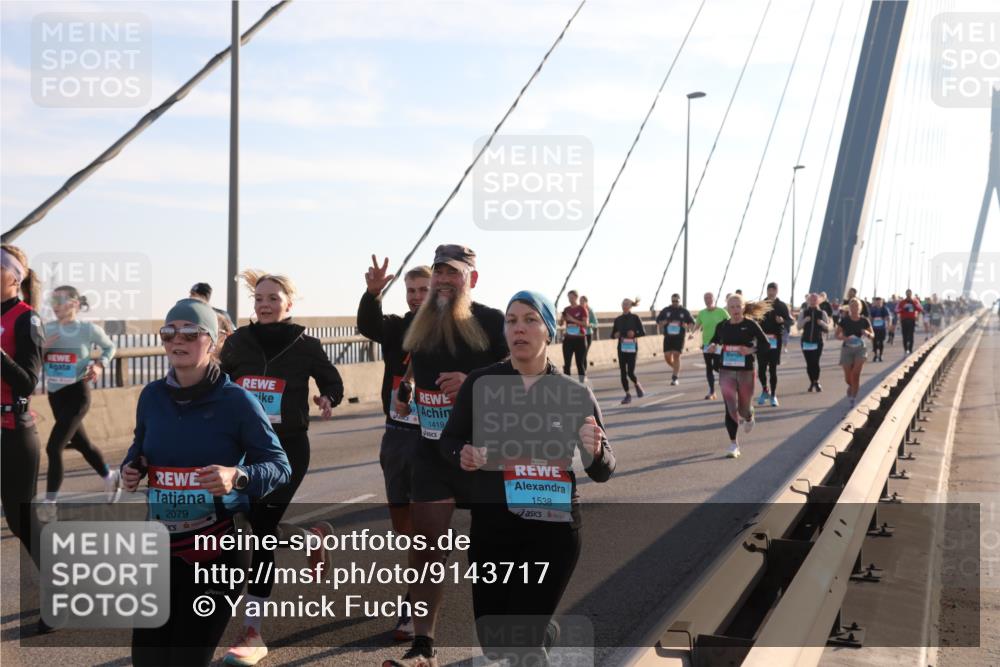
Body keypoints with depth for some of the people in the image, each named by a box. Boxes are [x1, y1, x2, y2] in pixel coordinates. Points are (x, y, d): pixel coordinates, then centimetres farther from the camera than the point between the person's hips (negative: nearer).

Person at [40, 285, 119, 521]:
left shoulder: (89, 329, -9)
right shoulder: (47, 329, 0)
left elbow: (110, 347, 8)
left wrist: (100, 365, -10)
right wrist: (42, 349, -15)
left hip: (76, 394, -5)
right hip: (54, 395, 5)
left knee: (53, 447, -12)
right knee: (81, 443, 18)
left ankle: (49, 504, -3)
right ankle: (110, 477, 42)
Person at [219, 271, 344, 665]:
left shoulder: (304, 345, -4)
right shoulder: (237, 342, 3)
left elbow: (333, 382, 8)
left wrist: (328, 400, -13)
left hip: (287, 448, -4)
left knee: (263, 530, -9)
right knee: (259, 526, 6)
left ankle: (253, 634, -3)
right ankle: (311, 535, 41)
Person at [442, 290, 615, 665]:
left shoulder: (575, 393, -2)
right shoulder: (480, 384, -3)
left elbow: (603, 472, 1)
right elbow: (450, 439, 7)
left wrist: (595, 451, -22)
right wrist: (462, 456, -16)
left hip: (553, 527, -1)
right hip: (492, 525, 2)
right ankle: (542, 629, 45)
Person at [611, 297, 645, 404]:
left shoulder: (635, 318, -3)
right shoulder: (618, 319, 7)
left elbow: (643, 332, -5)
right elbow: (613, 334, 11)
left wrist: (634, 334, -22)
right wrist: (615, 335, -11)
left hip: (632, 348, -3)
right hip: (622, 348, 3)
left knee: (630, 372, -9)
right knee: (623, 372, 0)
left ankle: (637, 385, 23)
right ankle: (627, 394, 11)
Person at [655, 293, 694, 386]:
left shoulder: (684, 311, 4)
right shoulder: (665, 311, 7)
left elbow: (692, 323, 10)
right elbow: (658, 321, 15)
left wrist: (687, 325, -12)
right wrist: (662, 323, -8)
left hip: (679, 337, -2)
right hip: (668, 337, 2)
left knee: (676, 356, -10)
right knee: (667, 356, 0)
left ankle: (675, 378, -5)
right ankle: (675, 369, 32)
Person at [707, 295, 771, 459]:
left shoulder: (751, 325, -5)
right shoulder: (722, 326, 3)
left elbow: (766, 344, -3)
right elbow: (715, 341, 19)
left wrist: (751, 350, -19)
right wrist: (712, 346, -4)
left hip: (746, 371, -1)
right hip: (726, 371, 1)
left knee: (744, 409, 9)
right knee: (731, 408, -8)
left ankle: (749, 417, 48)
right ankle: (733, 444, 2)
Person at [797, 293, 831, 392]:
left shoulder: (822, 313, 4)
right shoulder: (803, 312, 6)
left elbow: (827, 327, 5)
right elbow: (798, 326, 3)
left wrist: (822, 323, -15)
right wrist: (804, 320, -14)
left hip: (818, 341, -1)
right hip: (806, 341, 1)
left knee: (815, 362, -9)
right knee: (809, 362, 2)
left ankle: (816, 382, 8)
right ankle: (813, 382, 16)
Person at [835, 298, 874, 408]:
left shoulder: (864, 321, 0)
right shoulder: (844, 320, -3)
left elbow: (872, 335, 8)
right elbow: (837, 335, 1)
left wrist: (867, 334, -15)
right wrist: (845, 338, -19)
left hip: (860, 348, 0)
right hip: (847, 349, 0)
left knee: (856, 374, -16)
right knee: (848, 378, 3)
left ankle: (853, 398, -6)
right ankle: (852, 387, 39)